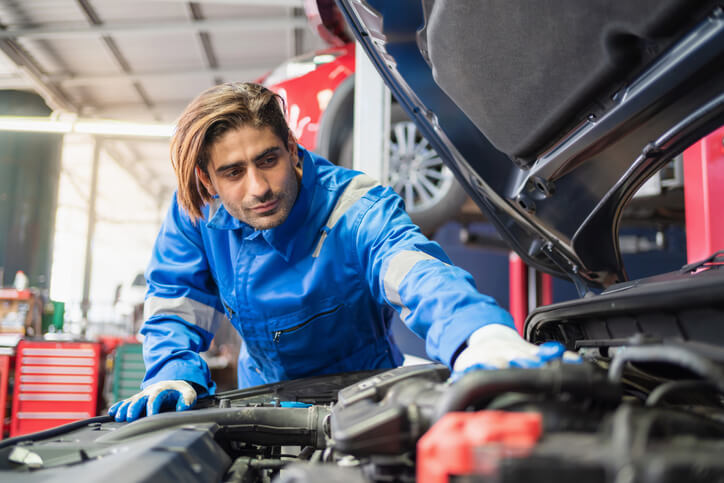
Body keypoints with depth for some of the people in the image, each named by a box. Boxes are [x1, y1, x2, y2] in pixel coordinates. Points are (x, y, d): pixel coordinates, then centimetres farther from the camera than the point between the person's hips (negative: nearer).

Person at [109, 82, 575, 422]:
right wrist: (174, 376, -25)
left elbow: (417, 272, -46)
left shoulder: (355, 210, -27)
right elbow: (174, 306, -4)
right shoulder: (195, 212, -12)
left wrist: (481, 340, -67)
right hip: (262, 397, 3)